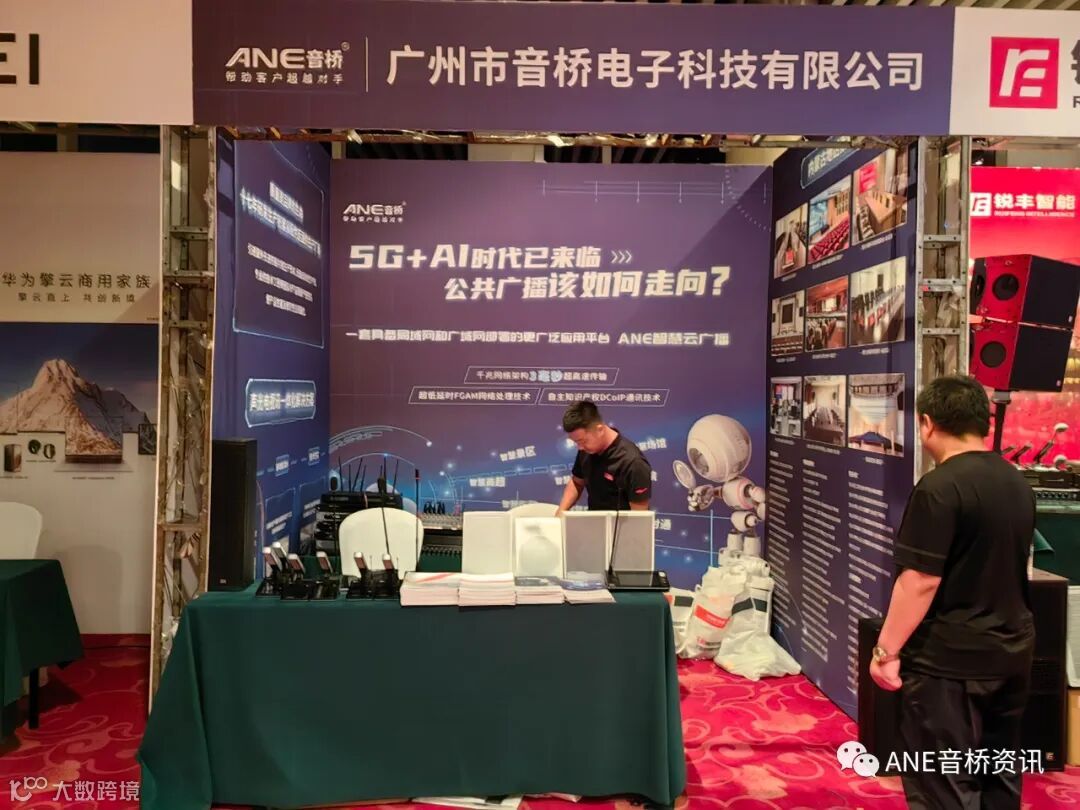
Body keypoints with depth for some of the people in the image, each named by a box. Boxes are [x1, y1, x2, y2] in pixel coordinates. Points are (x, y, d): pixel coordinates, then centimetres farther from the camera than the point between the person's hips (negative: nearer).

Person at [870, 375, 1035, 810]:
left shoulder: (939, 488, -20)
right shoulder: (1017, 482, 6)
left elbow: (921, 581, -22)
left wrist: (886, 649, -14)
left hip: (950, 658, -8)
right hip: (1011, 650, 9)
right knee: (999, 774, 20)